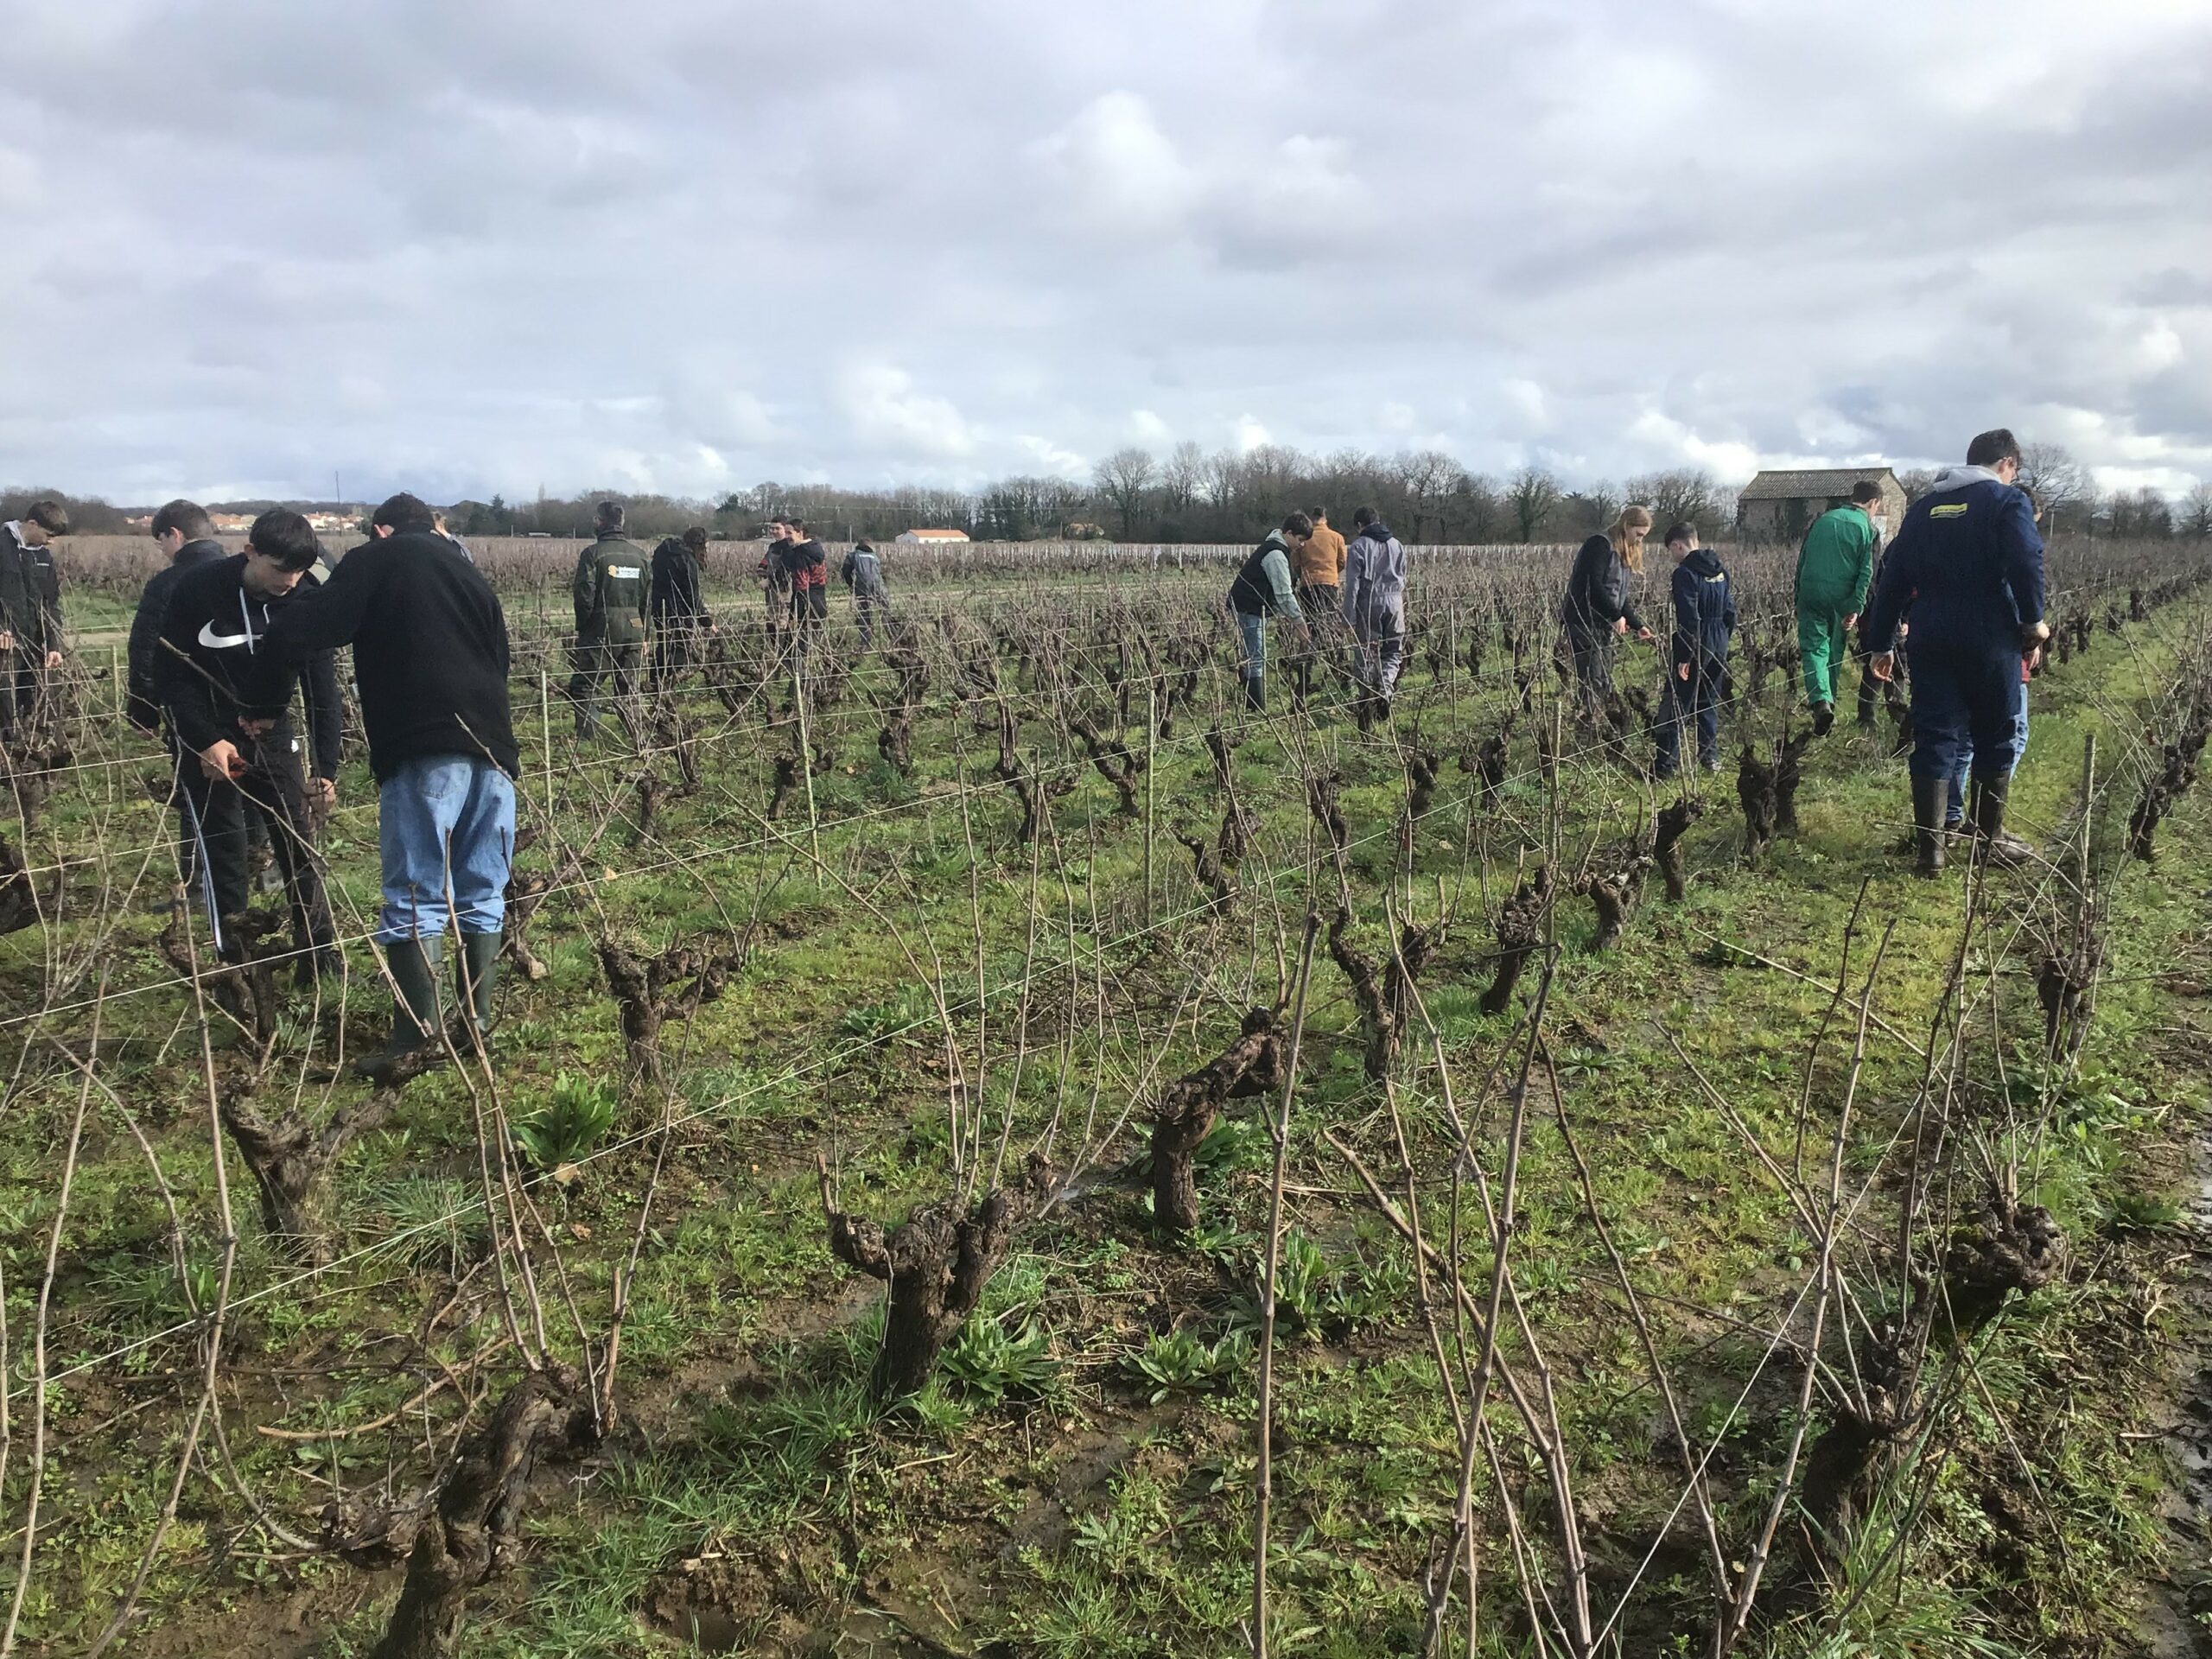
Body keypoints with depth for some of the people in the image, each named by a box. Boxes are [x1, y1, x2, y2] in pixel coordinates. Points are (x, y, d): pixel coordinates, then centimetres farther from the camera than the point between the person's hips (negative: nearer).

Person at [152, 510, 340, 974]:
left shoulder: (306, 598, -12)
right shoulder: (196, 589, -19)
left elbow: (322, 688, -9)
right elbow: (169, 674, -13)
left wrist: (325, 769, -12)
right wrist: (206, 742, -22)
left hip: (271, 732, 3)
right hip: (205, 737, -3)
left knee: (299, 844, 2)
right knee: (221, 850, -4)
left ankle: (322, 961, 10)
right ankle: (233, 966, 6)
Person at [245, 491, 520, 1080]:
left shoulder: (376, 561, 8)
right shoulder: (468, 572, 26)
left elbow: (290, 637, 0)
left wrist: (267, 707, 12)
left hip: (424, 750, -5)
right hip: (494, 747, 5)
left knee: (415, 895, -4)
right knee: (483, 893, 11)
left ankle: (415, 1036, -7)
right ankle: (479, 1021, 13)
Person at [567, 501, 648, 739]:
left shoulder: (593, 553, -8)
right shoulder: (639, 554, 8)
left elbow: (584, 596, -11)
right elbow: (647, 597, 10)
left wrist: (582, 629, 1)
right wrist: (643, 635, 16)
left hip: (600, 630, -5)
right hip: (633, 629, 5)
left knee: (584, 688, 3)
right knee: (628, 693, 12)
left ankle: (588, 738, -5)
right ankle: (638, 738, 10)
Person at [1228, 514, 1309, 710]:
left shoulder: (1272, 547, 17)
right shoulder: (1276, 554, -17)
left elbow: (1276, 590, 22)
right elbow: (1284, 593, -19)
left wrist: (1283, 613, 15)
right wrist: (1299, 619, -14)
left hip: (1250, 607, 11)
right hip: (1250, 609, -11)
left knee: (1254, 658, 12)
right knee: (1257, 659, -11)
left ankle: (1253, 708, 16)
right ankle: (1257, 709, -11)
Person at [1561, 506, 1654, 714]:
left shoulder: (1625, 553, 18)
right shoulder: (1600, 544, -11)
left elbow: (1620, 595, 20)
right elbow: (1593, 585, -20)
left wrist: (1638, 625, 9)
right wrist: (1616, 616, -16)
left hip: (1604, 624, 10)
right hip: (1584, 621, -10)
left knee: (1606, 684, 8)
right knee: (1592, 682, -12)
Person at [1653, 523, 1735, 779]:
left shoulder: (1685, 573, -16)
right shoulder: (1720, 571, 10)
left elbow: (1688, 619, -21)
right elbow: (1730, 611, 13)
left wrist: (1685, 657, -19)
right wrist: (1723, 639, 21)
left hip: (1696, 646, -7)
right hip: (1719, 646, 7)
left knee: (1676, 707, -2)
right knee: (1709, 703, 19)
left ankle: (1666, 764, -3)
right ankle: (1711, 756, 23)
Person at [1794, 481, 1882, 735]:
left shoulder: (1823, 519, 11)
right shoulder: (1869, 529, 0)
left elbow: (1802, 560, 13)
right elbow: (1866, 572, -9)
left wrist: (1799, 597, 17)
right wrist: (1856, 608, -11)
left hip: (1811, 593, 1)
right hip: (1841, 598, -1)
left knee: (1814, 647, -2)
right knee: (1835, 651, 15)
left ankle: (1820, 701, -23)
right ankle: (1827, 702, 23)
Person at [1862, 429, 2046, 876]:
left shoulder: (1925, 506, 14)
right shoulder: (2008, 501, -2)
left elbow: (1892, 578, 13)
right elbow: (2027, 563, -18)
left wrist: (1882, 643, 16)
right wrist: (2033, 623, -6)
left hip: (1932, 643, 4)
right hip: (1991, 642, -4)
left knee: (1934, 739, 4)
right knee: (1996, 739, 10)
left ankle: (1929, 847, 0)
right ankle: (1987, 839, 17)